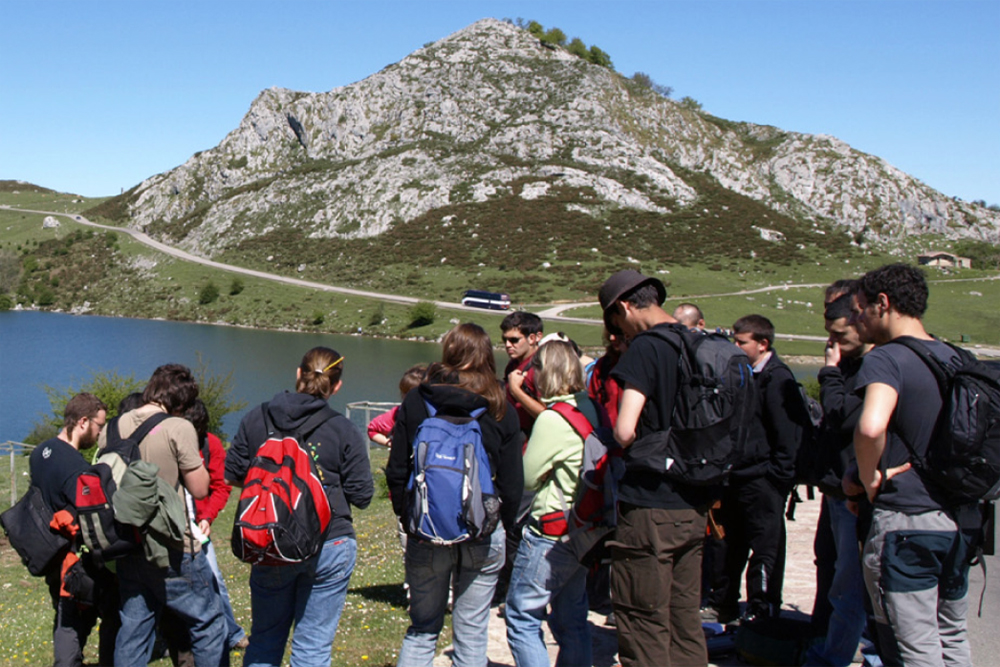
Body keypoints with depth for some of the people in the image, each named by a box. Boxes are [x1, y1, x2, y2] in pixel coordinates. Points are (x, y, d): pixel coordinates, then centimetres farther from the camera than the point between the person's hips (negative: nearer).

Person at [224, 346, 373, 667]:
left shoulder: (256, 418, -2)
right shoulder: (345, 431, -10)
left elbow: (232, 475, 4)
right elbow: (362, 495, -7)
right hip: (329, 546, -2)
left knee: (264, 640, 20)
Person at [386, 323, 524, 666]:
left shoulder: (415, 401, -2)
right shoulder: (502, 411, -3)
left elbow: (396, 472, 0)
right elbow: (512, 483, -1)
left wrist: (408, 516, 12)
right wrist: (503, 526, 13)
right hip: (483, 535, -1)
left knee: (422, 629, 14)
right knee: (472, 635, 9)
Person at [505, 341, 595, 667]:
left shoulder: (552, 419, -18)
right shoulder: (590, 409, 4)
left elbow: (528, 477, -9)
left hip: (551, 532, -8)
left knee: (522, 618, 3)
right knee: (571, 622, 17)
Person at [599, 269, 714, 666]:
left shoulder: (646, 347, -14)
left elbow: (624, 431, -23)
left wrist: (628, 443, -1)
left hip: (650, 505, -8)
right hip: (695, 505, 8)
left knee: (644, 623, 3)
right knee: (685, 619, 17)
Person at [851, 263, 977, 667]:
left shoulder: (886, 359, -15)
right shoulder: (955, 359, 9)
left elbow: (870, 427, -34)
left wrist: (869, 477, -17)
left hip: (905, 523, -8)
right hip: (959, 520, 8)